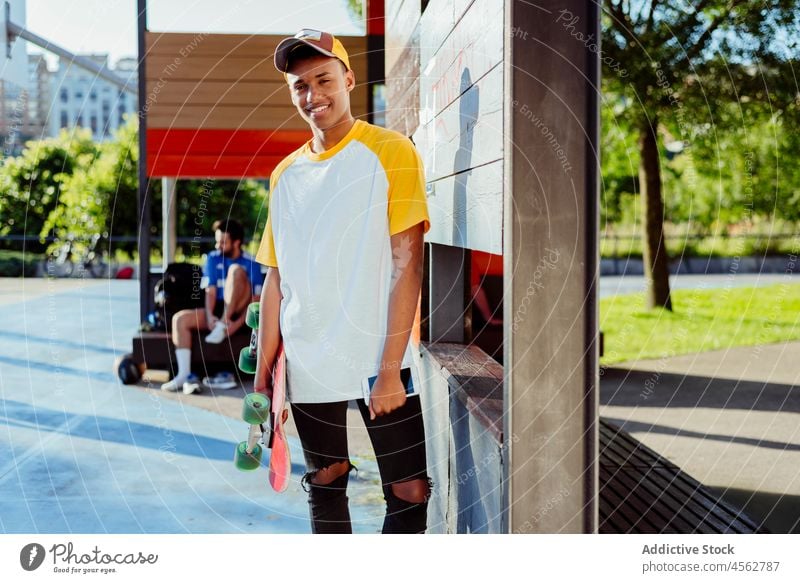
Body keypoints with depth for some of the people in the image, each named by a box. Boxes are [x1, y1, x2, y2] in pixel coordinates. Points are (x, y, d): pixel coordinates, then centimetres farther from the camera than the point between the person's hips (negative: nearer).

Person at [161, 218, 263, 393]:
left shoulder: (251, 263, -5)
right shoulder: (213, 258, 5)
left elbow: (255, 300, -10)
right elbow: (210, 291, -2)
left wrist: (238, 323, -22)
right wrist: (209, 316, -19)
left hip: (238, 312, -4)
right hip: (218, 311, 4)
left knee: (236, 270, -26)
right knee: (180, 319, -20)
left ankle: (223, 326, -27)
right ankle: (184, 374, -27)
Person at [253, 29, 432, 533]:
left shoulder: (391, 152, -4)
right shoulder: (286, 174, 11)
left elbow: (407, 265, -10)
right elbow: (277, 279, 13)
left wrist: (389, 370, -14)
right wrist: (264, 372, 7)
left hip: (383, 362, -4)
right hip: (309, 365, 5)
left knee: (411, 492, -4)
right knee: (325, 485, 12)